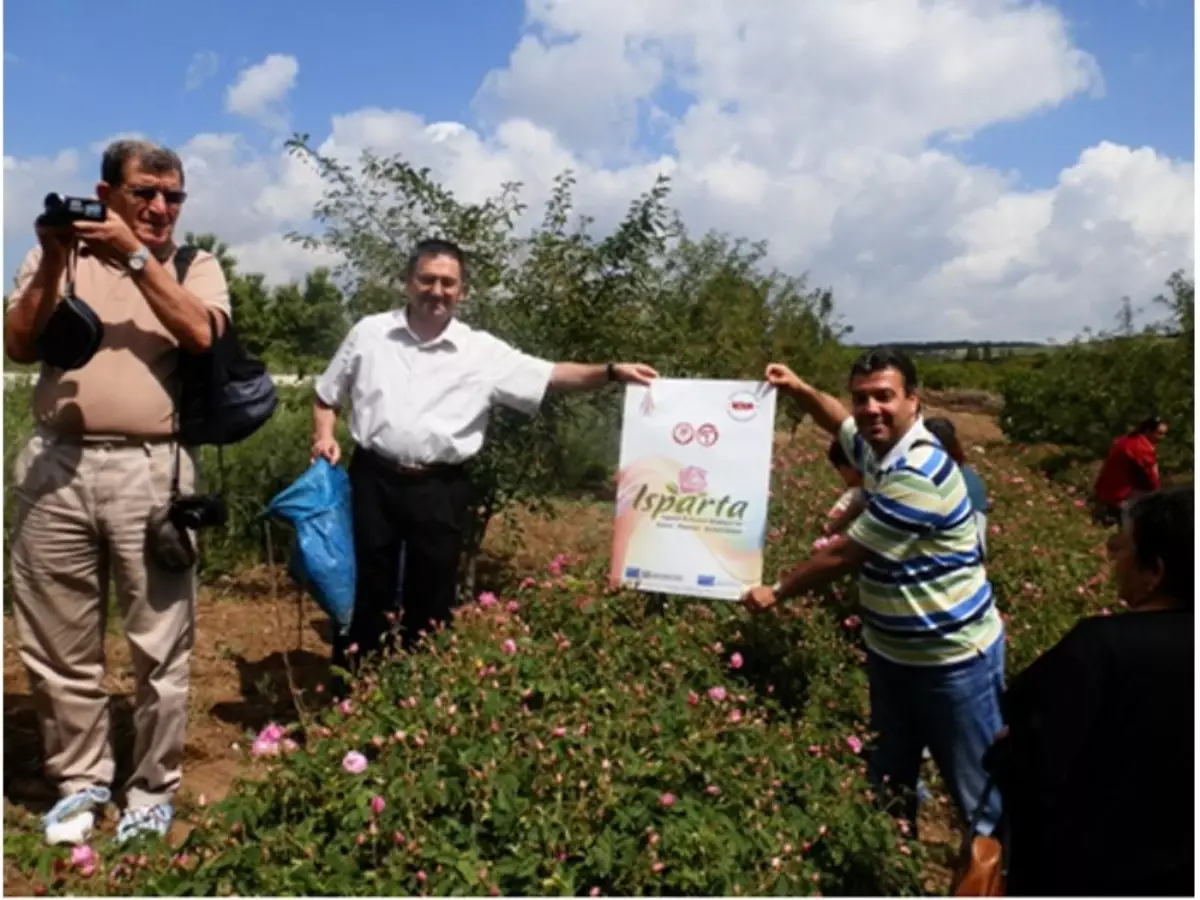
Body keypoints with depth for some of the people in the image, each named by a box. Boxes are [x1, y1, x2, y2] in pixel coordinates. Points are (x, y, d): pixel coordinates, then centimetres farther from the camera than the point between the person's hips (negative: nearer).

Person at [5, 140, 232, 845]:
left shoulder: (196, 264, 9)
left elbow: (201, 334, -10)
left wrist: (135, 254, -12)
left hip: (150, 470, -2)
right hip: (57, 467, 2)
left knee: (160, 647, 3)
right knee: (59, 647, 11)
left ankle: (153, 790, 20)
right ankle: (81, 780, 29)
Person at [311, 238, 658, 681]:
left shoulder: (482, 352, 0)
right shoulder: (369, 333, 4)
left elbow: (551, 376, -6)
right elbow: (327, 396, 14)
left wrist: (611, 371, -19)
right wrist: (324, 437, -4)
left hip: (440, 490, 0)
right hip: (374, 480, 0)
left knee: (431, 600, 10)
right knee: (364, 591, 10)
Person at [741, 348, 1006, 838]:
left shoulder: (917, 474, -28)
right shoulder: (878, 447, 1)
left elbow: (845, 554, -22)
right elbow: (839, 421, 25)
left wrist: (777, 591, -9)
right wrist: (798, 389, 6)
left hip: (952, 659, -9)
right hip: (891, 651, 9)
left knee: (978, 792, 4)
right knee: (888, 780, 23)